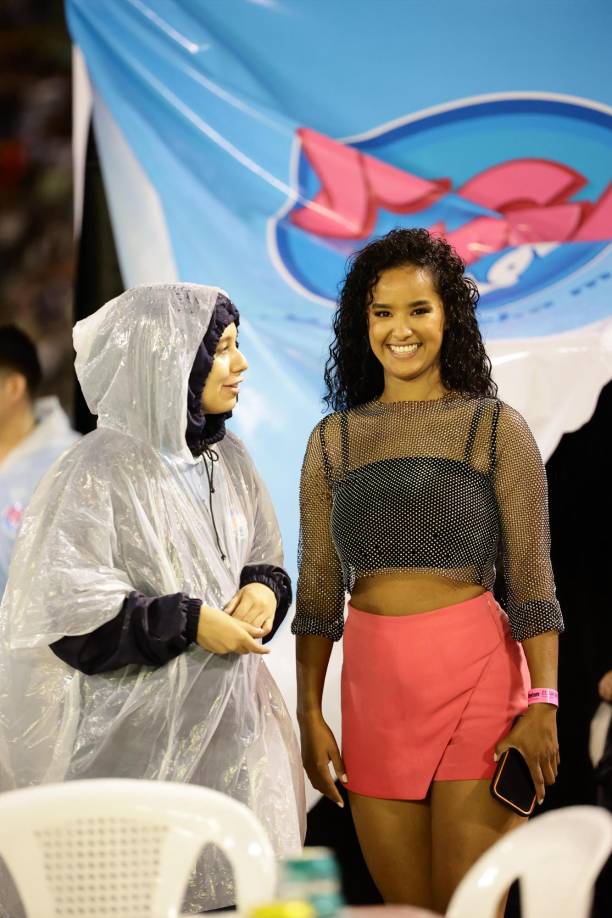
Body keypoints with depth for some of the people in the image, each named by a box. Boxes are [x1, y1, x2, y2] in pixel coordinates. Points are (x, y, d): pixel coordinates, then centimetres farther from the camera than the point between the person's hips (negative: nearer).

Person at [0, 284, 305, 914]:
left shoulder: (227, 460, 10)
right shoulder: (100, 471, -11)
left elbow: (266, 562, 22)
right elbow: (65, 608, -16)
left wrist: (264, 589, -2)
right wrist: (186, 624, -17)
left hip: (231, 723, 6)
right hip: (142, 736, -6)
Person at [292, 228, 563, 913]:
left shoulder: (495, 428, 2)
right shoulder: (333, 440, 11)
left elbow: (531, 581, -2)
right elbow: (317, 591, 11)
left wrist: (542, 705, -10)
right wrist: (309, 714, 6)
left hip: (475, 675, -3)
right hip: (372, 683, 3)